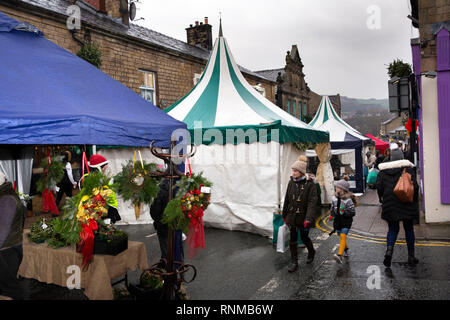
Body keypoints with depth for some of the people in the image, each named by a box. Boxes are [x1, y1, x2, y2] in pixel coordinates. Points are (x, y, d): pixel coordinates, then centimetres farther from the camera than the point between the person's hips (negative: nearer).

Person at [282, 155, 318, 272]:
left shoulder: (309, 184, -14)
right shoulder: (291, 182, 0)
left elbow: (312, 202, -17)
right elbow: (287, 199, 8)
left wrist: (308, 219, -24)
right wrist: (284, 215, 12)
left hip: (303, 217, -4)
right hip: (292, 216, 4)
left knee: (304, 237, 11)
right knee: (293, 239, 6)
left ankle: (311, 252, 42)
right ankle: (294, 262, 18)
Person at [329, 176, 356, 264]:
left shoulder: (348, 200, -15)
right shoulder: (334, 198, 2)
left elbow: (353, 212, -12)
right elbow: (332, 208, 17)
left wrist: (344, 213, -26)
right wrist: (332, 215, 2)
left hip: (346, 221, -6)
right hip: (337, 221, 6)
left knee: (343, 236, -19)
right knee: (341, 237, 17)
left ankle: (339, 255, -29)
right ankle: (346, 249, 44)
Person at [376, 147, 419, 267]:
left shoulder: (383, 170, 2)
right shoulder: (407, 168, -5)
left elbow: (379, 187, 0)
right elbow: (414, 186, -10)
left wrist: (383, 200, 14)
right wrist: (414, 201, 3)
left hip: (390, 205, 2)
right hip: (406, 204, -1)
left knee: (392, 229, 11)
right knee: (408, 229, 12)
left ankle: (389, 250, -12)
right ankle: (411, 256, 18)